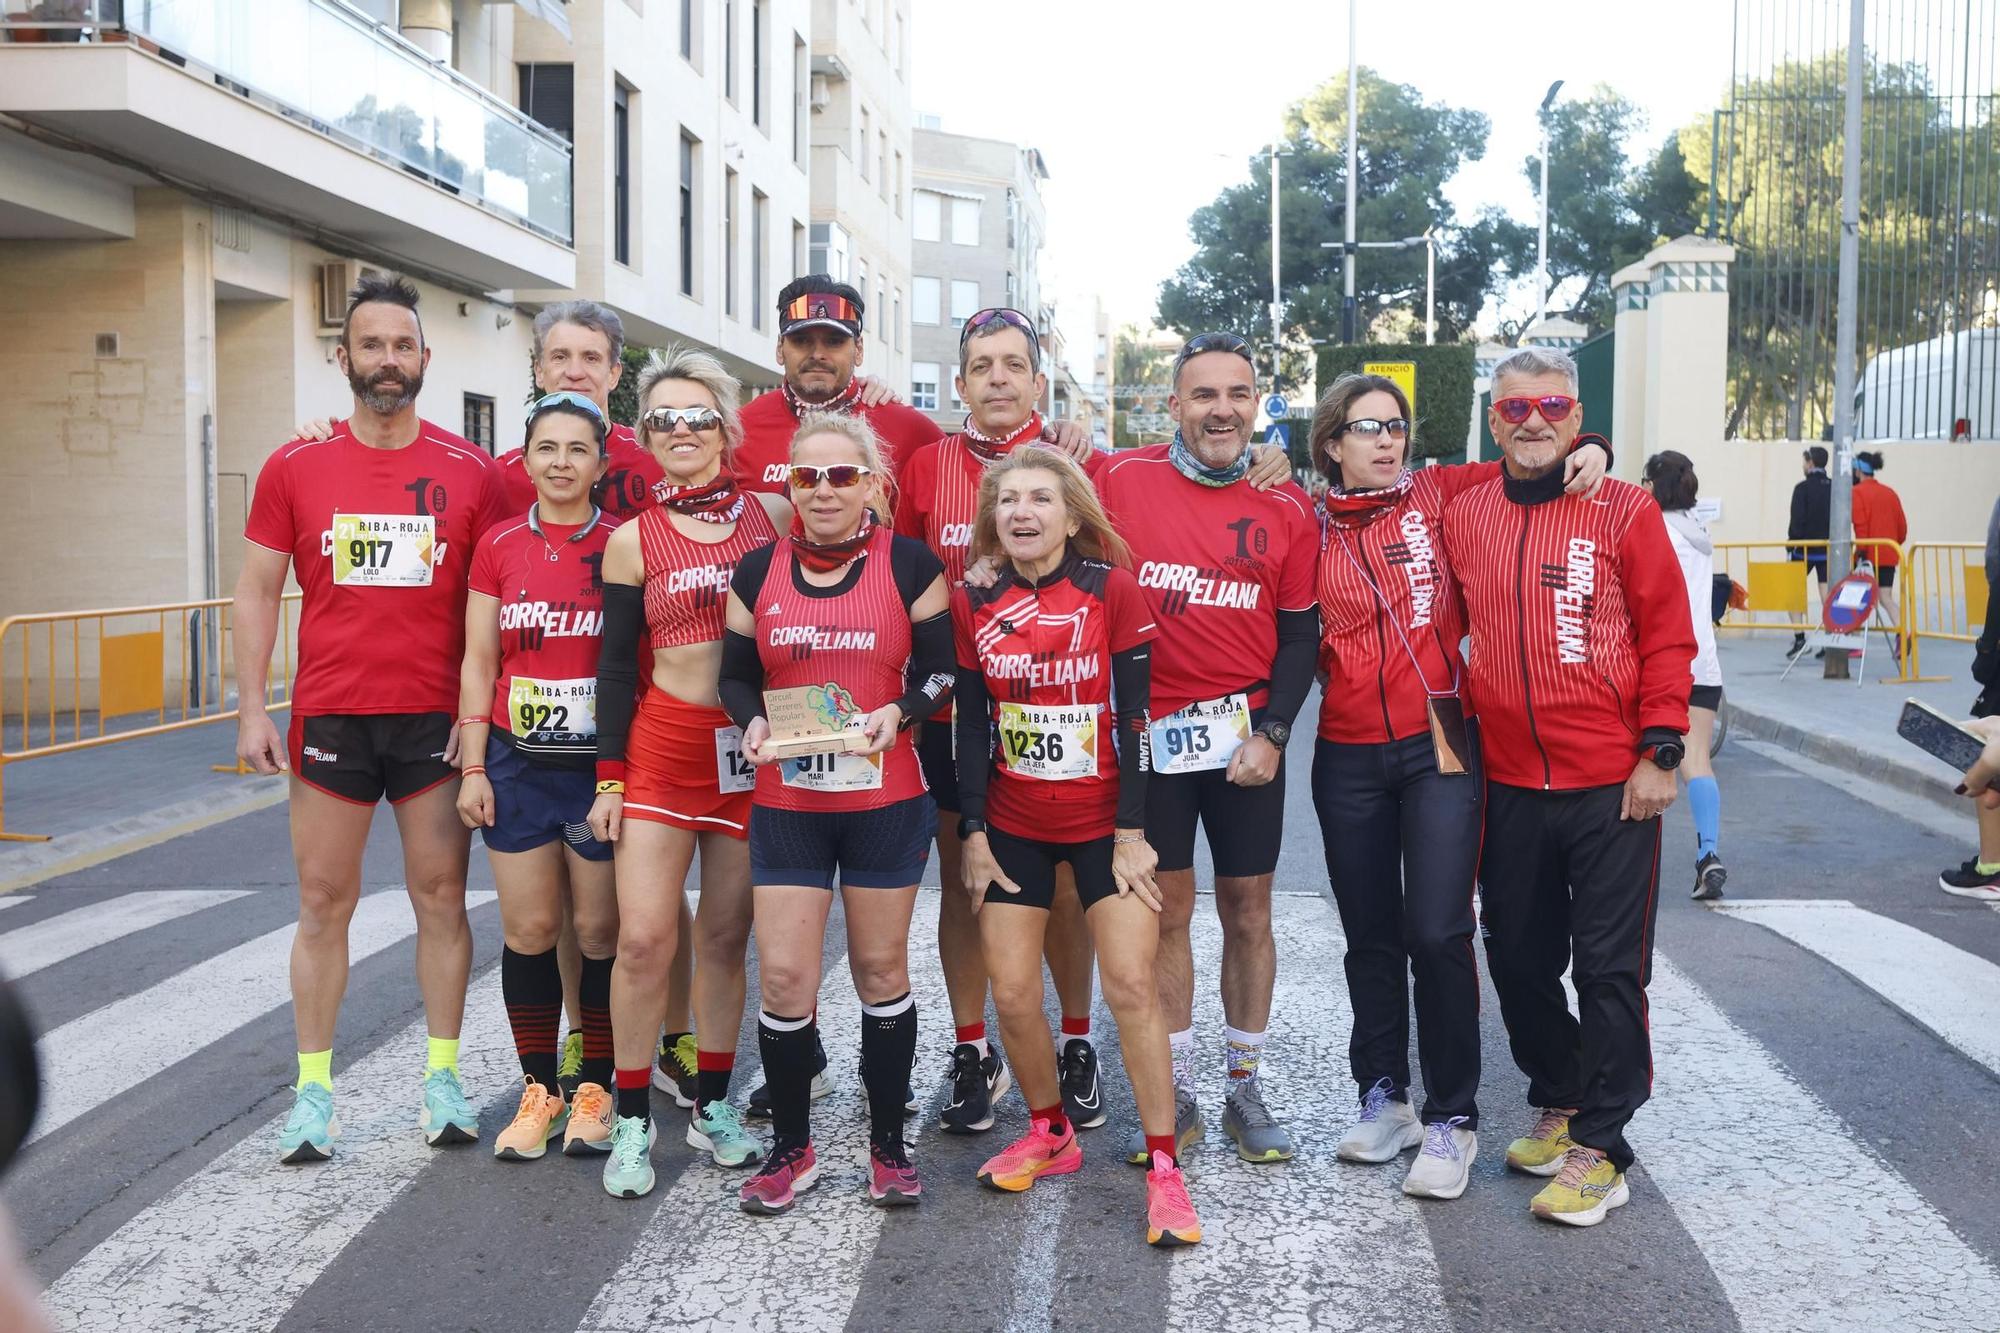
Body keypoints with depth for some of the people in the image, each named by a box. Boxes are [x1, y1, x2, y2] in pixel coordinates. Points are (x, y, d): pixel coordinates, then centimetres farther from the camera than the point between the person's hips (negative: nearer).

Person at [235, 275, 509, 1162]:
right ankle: (312, 1089, 15)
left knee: (441, 896, 6)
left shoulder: (471, 474, 0)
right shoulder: (295, 469, 2)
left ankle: (442, 1077, 17)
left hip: (437, 720, 0)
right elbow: (257, 591, 6)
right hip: (329, 718, 1)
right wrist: (251, 710, -2)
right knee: (323, 901, 6)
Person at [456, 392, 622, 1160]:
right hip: (518, 764, 2)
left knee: (600, 931, 4)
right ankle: (538, 1090, 19)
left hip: (601, 763, -2)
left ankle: (595, 1089, 19)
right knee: (529, 930, 5)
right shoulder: (498, 547, 5)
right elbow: (478, 664, 7)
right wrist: (473, 767, 2)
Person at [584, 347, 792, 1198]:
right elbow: (615, 665, 3)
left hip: (756, 748, 1)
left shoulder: (775, 515, 3)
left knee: (725, 935, 9)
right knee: (644, 938, -6)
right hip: (665, 743, -1)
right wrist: (609, 777, 0)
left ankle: (711, 1106, 23)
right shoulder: (634, 541, 1)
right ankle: (632, 1120, 9)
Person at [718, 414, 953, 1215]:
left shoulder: (911, 565, -2)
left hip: (887, 800, -1)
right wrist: (752, 722, -11)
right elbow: (736, 673, 10)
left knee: (882, 969, 9)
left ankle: (888, 1145, 25)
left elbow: (941, 669, 0)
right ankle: (791, 1148, 18)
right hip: (785, 803, 2)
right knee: (782, 976, -2)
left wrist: (900, 711, -20)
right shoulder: (758, 571, 5)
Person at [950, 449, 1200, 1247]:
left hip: (1104, 820, -3)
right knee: (1012, 995, 3)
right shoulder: (975, 604, 0)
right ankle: (1051, 1136, 26)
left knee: (1131, 985, -9)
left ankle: (1163, 1170, 2)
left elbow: (1134, 715, -9)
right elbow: (972, 725, 4)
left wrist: (1131, 831, -11)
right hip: (1013, 825, 3)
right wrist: (972, 832, 1)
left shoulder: (1113, 588, -8)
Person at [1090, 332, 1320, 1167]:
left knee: (1247, 913, 9)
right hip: (1151, 732, -1)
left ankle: (1245, 1090, 23)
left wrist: (1272, 732, -6)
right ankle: (1175, 1096, 19)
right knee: (1166, 913, 7)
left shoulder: (1286, 508, 1)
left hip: (1246, 735, 1)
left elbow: (1300, 634, 5)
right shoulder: (1121, 481, -3)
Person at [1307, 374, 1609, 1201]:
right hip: (1348, 755, 2)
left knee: (1438, 933, -8)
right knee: (1370, 936, 12)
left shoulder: (1439, 496, 1)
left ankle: (1451, 1119, 7)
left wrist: (1588, 448, -8)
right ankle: (1384, 1099, 28)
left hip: (1438, 747, -2)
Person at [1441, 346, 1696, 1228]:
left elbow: (1667, 636, -4)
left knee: (1609, 967, 2)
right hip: (1507, 783, 4)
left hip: (1612, 786, -4)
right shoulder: (1462, 518, 5)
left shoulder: (1624, 512, -5)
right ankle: (1559, 1104, 34)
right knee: (1518, 957, 13)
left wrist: (1659, 751, -9)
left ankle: (1600, 1146, 14)